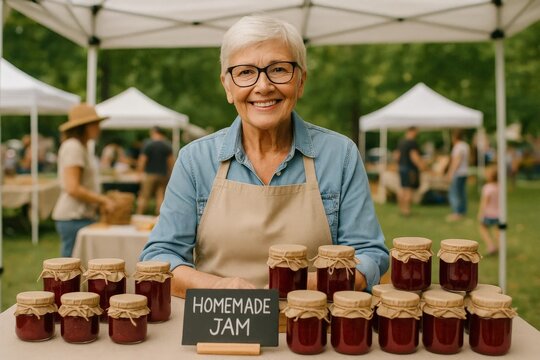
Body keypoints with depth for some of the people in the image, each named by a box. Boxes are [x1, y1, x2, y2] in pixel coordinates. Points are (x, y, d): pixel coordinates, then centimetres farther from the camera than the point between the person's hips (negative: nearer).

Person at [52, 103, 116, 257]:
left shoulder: (80, 147, 18)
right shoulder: (73, 147, -12)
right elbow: (73, 188, -19)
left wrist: (102, 200, 9)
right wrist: (103, 200, -13)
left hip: (82, 215, 10)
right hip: (74, 217, -10)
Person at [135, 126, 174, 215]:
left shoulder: (148, 144, -8)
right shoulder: (167, 145, 3)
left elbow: (142, 160, -9)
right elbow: (171, 161, 6)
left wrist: (140, 171, -2)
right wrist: (169, 173, 16)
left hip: (150, 174, -3)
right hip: (163, 174, 3)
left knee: (144, 196, 2)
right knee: (160, 196, 7)